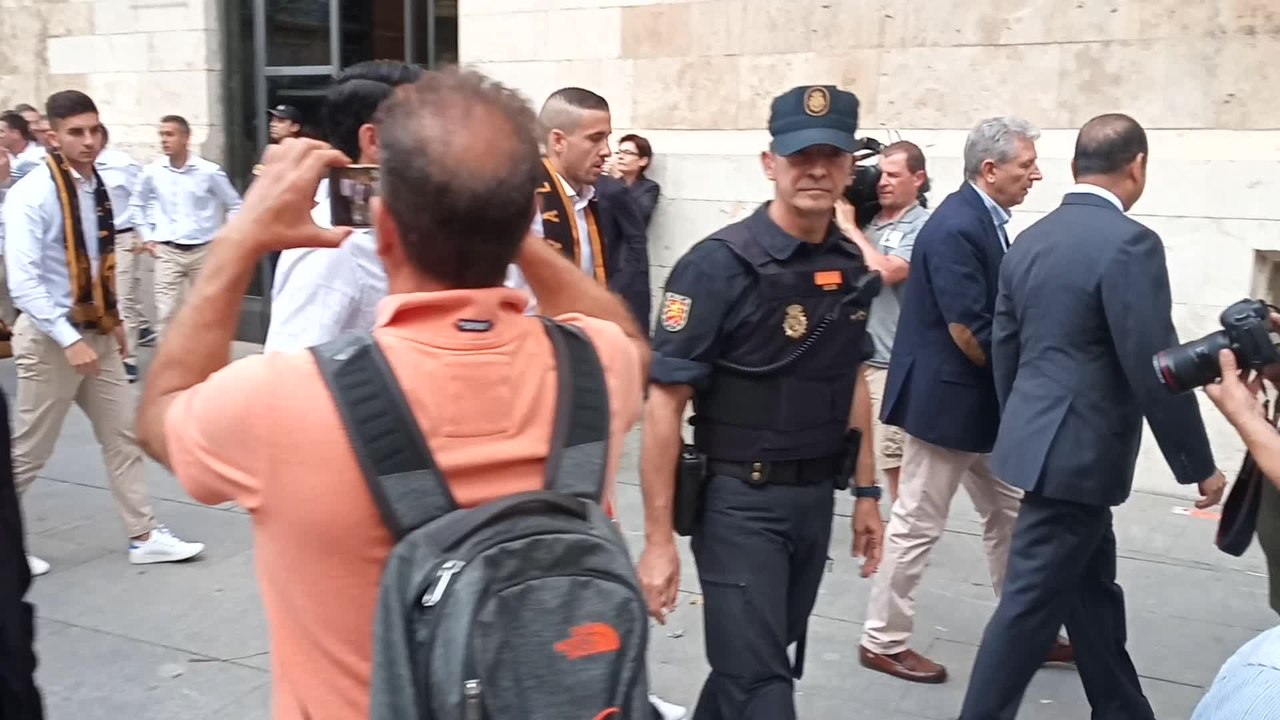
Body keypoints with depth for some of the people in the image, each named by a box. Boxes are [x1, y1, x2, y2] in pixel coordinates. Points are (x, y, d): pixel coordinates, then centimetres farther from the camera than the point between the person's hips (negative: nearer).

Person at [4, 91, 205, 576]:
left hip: (97, 332, 7)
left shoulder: (98, 188, 3)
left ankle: (144, 536, 21)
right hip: (50, 338, -7)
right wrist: (69, 340, -27)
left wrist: (110, 320, 13)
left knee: (123, 436, 11)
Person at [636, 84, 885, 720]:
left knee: (762, 659, 20)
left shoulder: (850, 265, 4)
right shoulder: (719, 264, -16)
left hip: (817, 498, 6)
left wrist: (866, 491, 14)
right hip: (740, 501, -6)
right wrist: (658, 540, -18)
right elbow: (663, 404, -16)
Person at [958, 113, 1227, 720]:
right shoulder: (1129, 243, -17)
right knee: (1031, 605, 1)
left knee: (1093, 592, 21)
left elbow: (1004, 352, 13)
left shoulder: (1030, 239, 8)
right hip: (1078, 452, -9)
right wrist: (1199, 465, -7)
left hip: (1040, 441, 9)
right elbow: (1156, 371, -18)